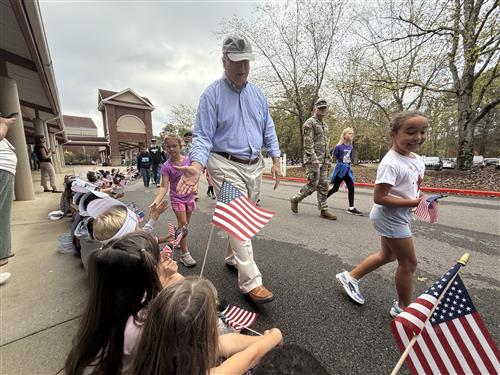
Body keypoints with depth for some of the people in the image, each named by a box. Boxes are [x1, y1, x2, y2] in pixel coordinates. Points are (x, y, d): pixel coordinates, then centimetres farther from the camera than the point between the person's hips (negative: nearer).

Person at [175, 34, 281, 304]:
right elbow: (203, 136, -9)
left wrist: (275, 160, 6)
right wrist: (196, 165, -26)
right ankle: (251, 282, -1)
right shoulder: (212, 94, -4)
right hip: (226, 166, -6)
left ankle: (233, 258, 37)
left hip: (254, 166, 7)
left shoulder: (257, 94, 12)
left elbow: (268, 130, 15)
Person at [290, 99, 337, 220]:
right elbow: (308, 143, -15)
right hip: (313, 160, -8)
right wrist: (314, 158, -23)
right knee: (313, 185, -8)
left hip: (323, 161, 8)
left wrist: (328, 159, 17)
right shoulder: (309, 123, -6)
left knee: (323, 186, 6)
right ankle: (295, 199, 13)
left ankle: (324, 210, 13)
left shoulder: (325, 125, 20)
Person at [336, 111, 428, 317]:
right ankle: (402, 307, 29)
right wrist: (413, 203, -25)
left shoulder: (416, 159, 4)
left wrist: (421, 198, 1)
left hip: (398, 216, 10)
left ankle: (350, 276, 35)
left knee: (387, 255, 23)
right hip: (390, 216, -10)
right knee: (409, 262, 5)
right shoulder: (391, 164, -25)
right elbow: (379, 198, -29)